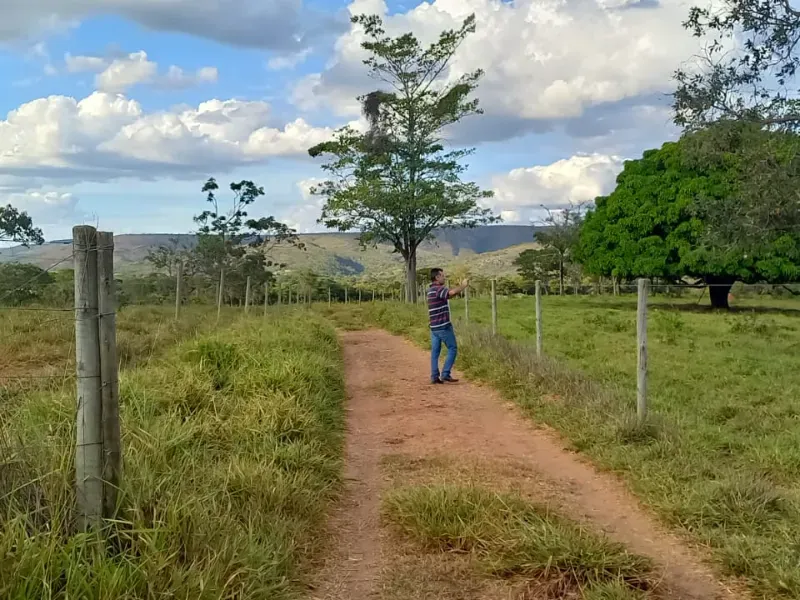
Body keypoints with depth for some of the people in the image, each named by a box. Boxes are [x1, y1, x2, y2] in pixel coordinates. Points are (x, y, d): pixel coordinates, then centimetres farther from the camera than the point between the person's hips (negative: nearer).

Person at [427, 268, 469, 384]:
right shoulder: (438, 289, -16)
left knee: (435, 351, 7)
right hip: (443, 326, -9)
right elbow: (451, 293, -32)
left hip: (434, 327, 9)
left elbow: (449, 293, 19)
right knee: (452, 349, 0)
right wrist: (463, 286, -15)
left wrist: (462, 286, 11)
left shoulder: (431, 290, 15)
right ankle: (445, 374, -4)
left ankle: (434, 376, 6)